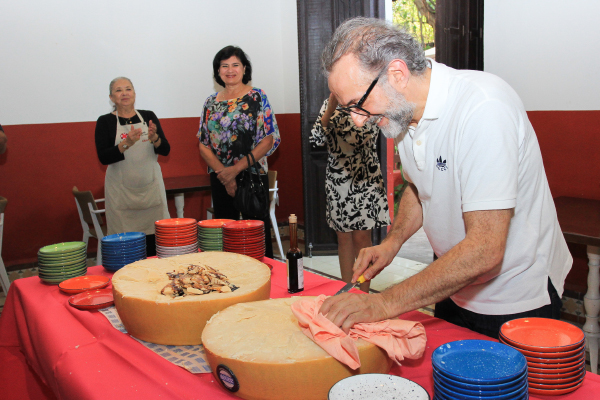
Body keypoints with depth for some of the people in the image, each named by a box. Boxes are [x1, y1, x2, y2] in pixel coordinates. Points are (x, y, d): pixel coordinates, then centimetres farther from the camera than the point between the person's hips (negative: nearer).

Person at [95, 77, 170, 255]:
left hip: (151, 186, 2)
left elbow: (166, 150, 3)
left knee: (154, 244, -2)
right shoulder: (105, 121, 2)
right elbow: (103, 157, -8)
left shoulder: (148, 116, 8)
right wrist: (126, 144, -22)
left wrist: (154, 138, -17)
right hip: (121, 190, -2)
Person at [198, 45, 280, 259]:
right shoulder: (211, 102, 10)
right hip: (220, 180, 4)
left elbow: (271, 139, -9)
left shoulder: (257, 97, -1)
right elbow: (203, 145, 7)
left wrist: (237, 168, -15)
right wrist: (223, 174, -9)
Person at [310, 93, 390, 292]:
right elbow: (316, 139, -4)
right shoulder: (330, 103, 8)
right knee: (343, 236, 9)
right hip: (337, 179, 3)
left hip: (364, 178, -3)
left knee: (361, 237, -1)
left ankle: (364, 295, 10)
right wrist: (331, 109, -17)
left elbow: (360, 138, -17)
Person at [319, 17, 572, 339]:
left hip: (516, 302, -7)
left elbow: (484, 251, -34)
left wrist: (385, 303, -31)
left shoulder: (483, 107, -30)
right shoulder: (403, 111, -5)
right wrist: (393, 241, -3)